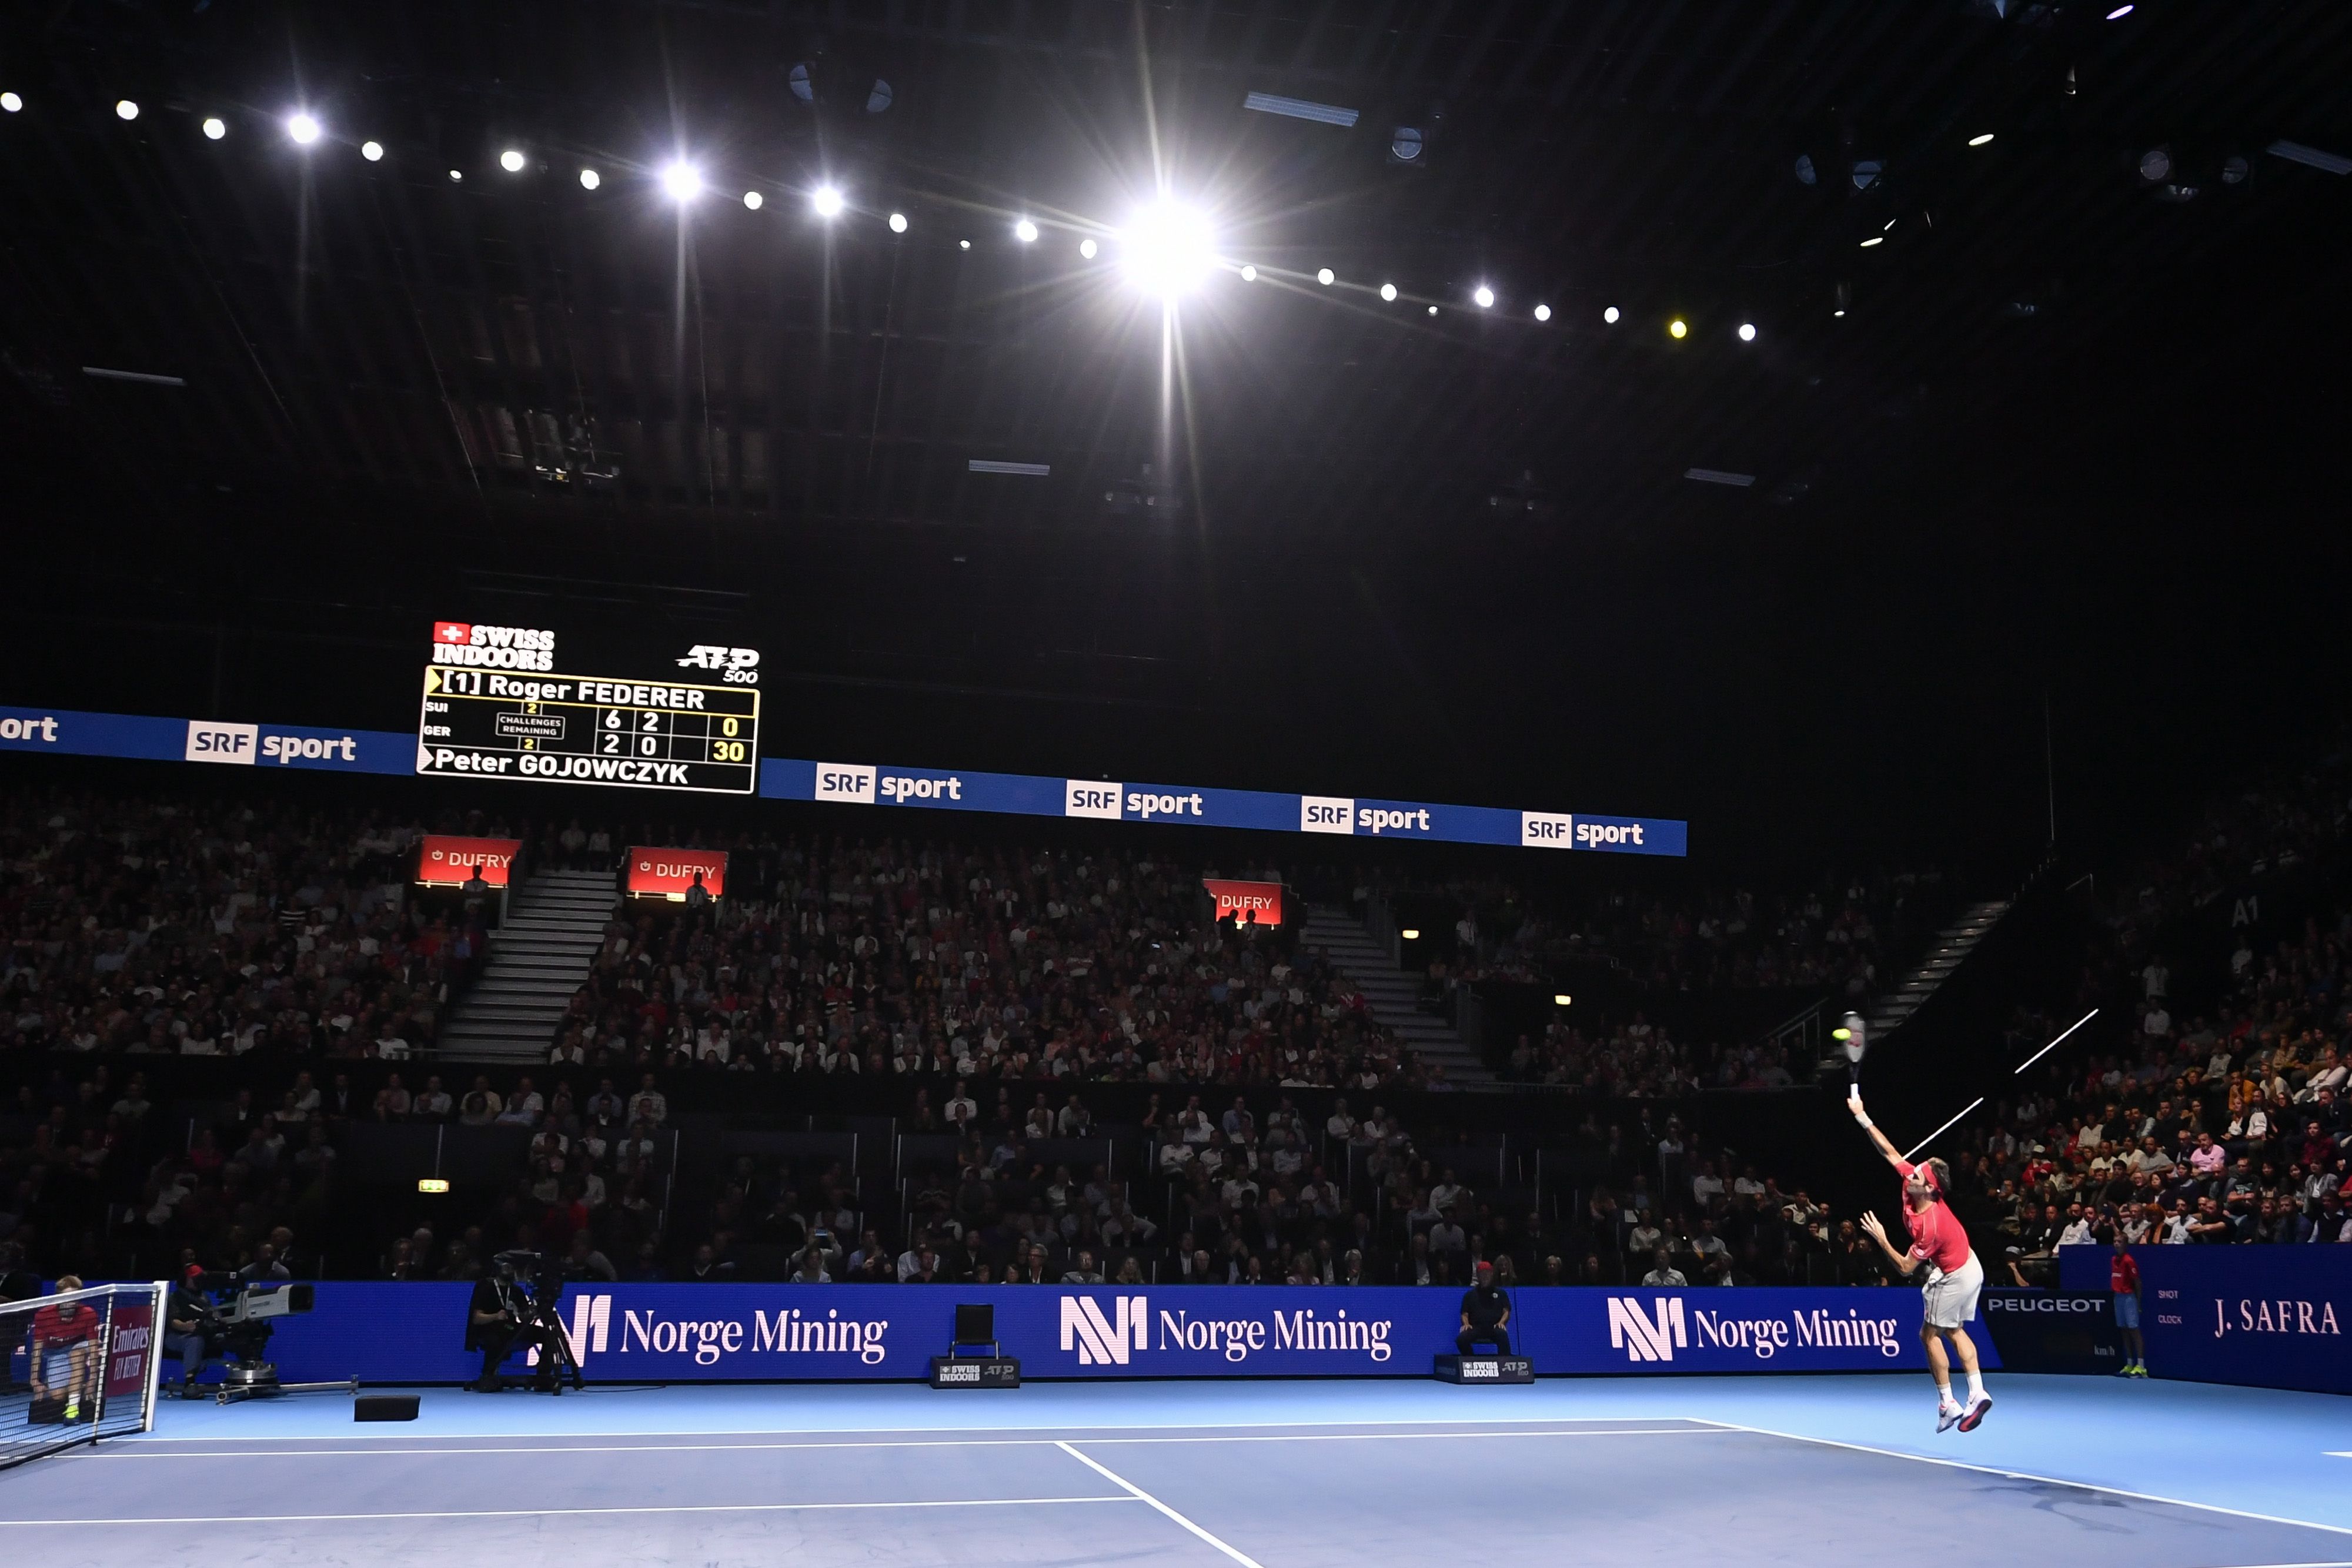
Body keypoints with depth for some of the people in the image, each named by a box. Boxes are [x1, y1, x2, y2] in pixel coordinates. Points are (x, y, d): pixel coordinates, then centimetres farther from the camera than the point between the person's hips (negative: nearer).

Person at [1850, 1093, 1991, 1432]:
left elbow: (1905, 1268, -26)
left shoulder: (1928, 1226, -35)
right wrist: (1863, 1118, -11)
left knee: (1930, 1334, 3)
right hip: (1970, 1267, 9)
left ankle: (1947, 1404, 9)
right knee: (1954, 1331, 17)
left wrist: (1881, 1239, -22)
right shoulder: (1913, 1181, -16)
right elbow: (1890, 1152, -7)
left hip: (1953, 1277, -9)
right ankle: (1977, 1392, 10)